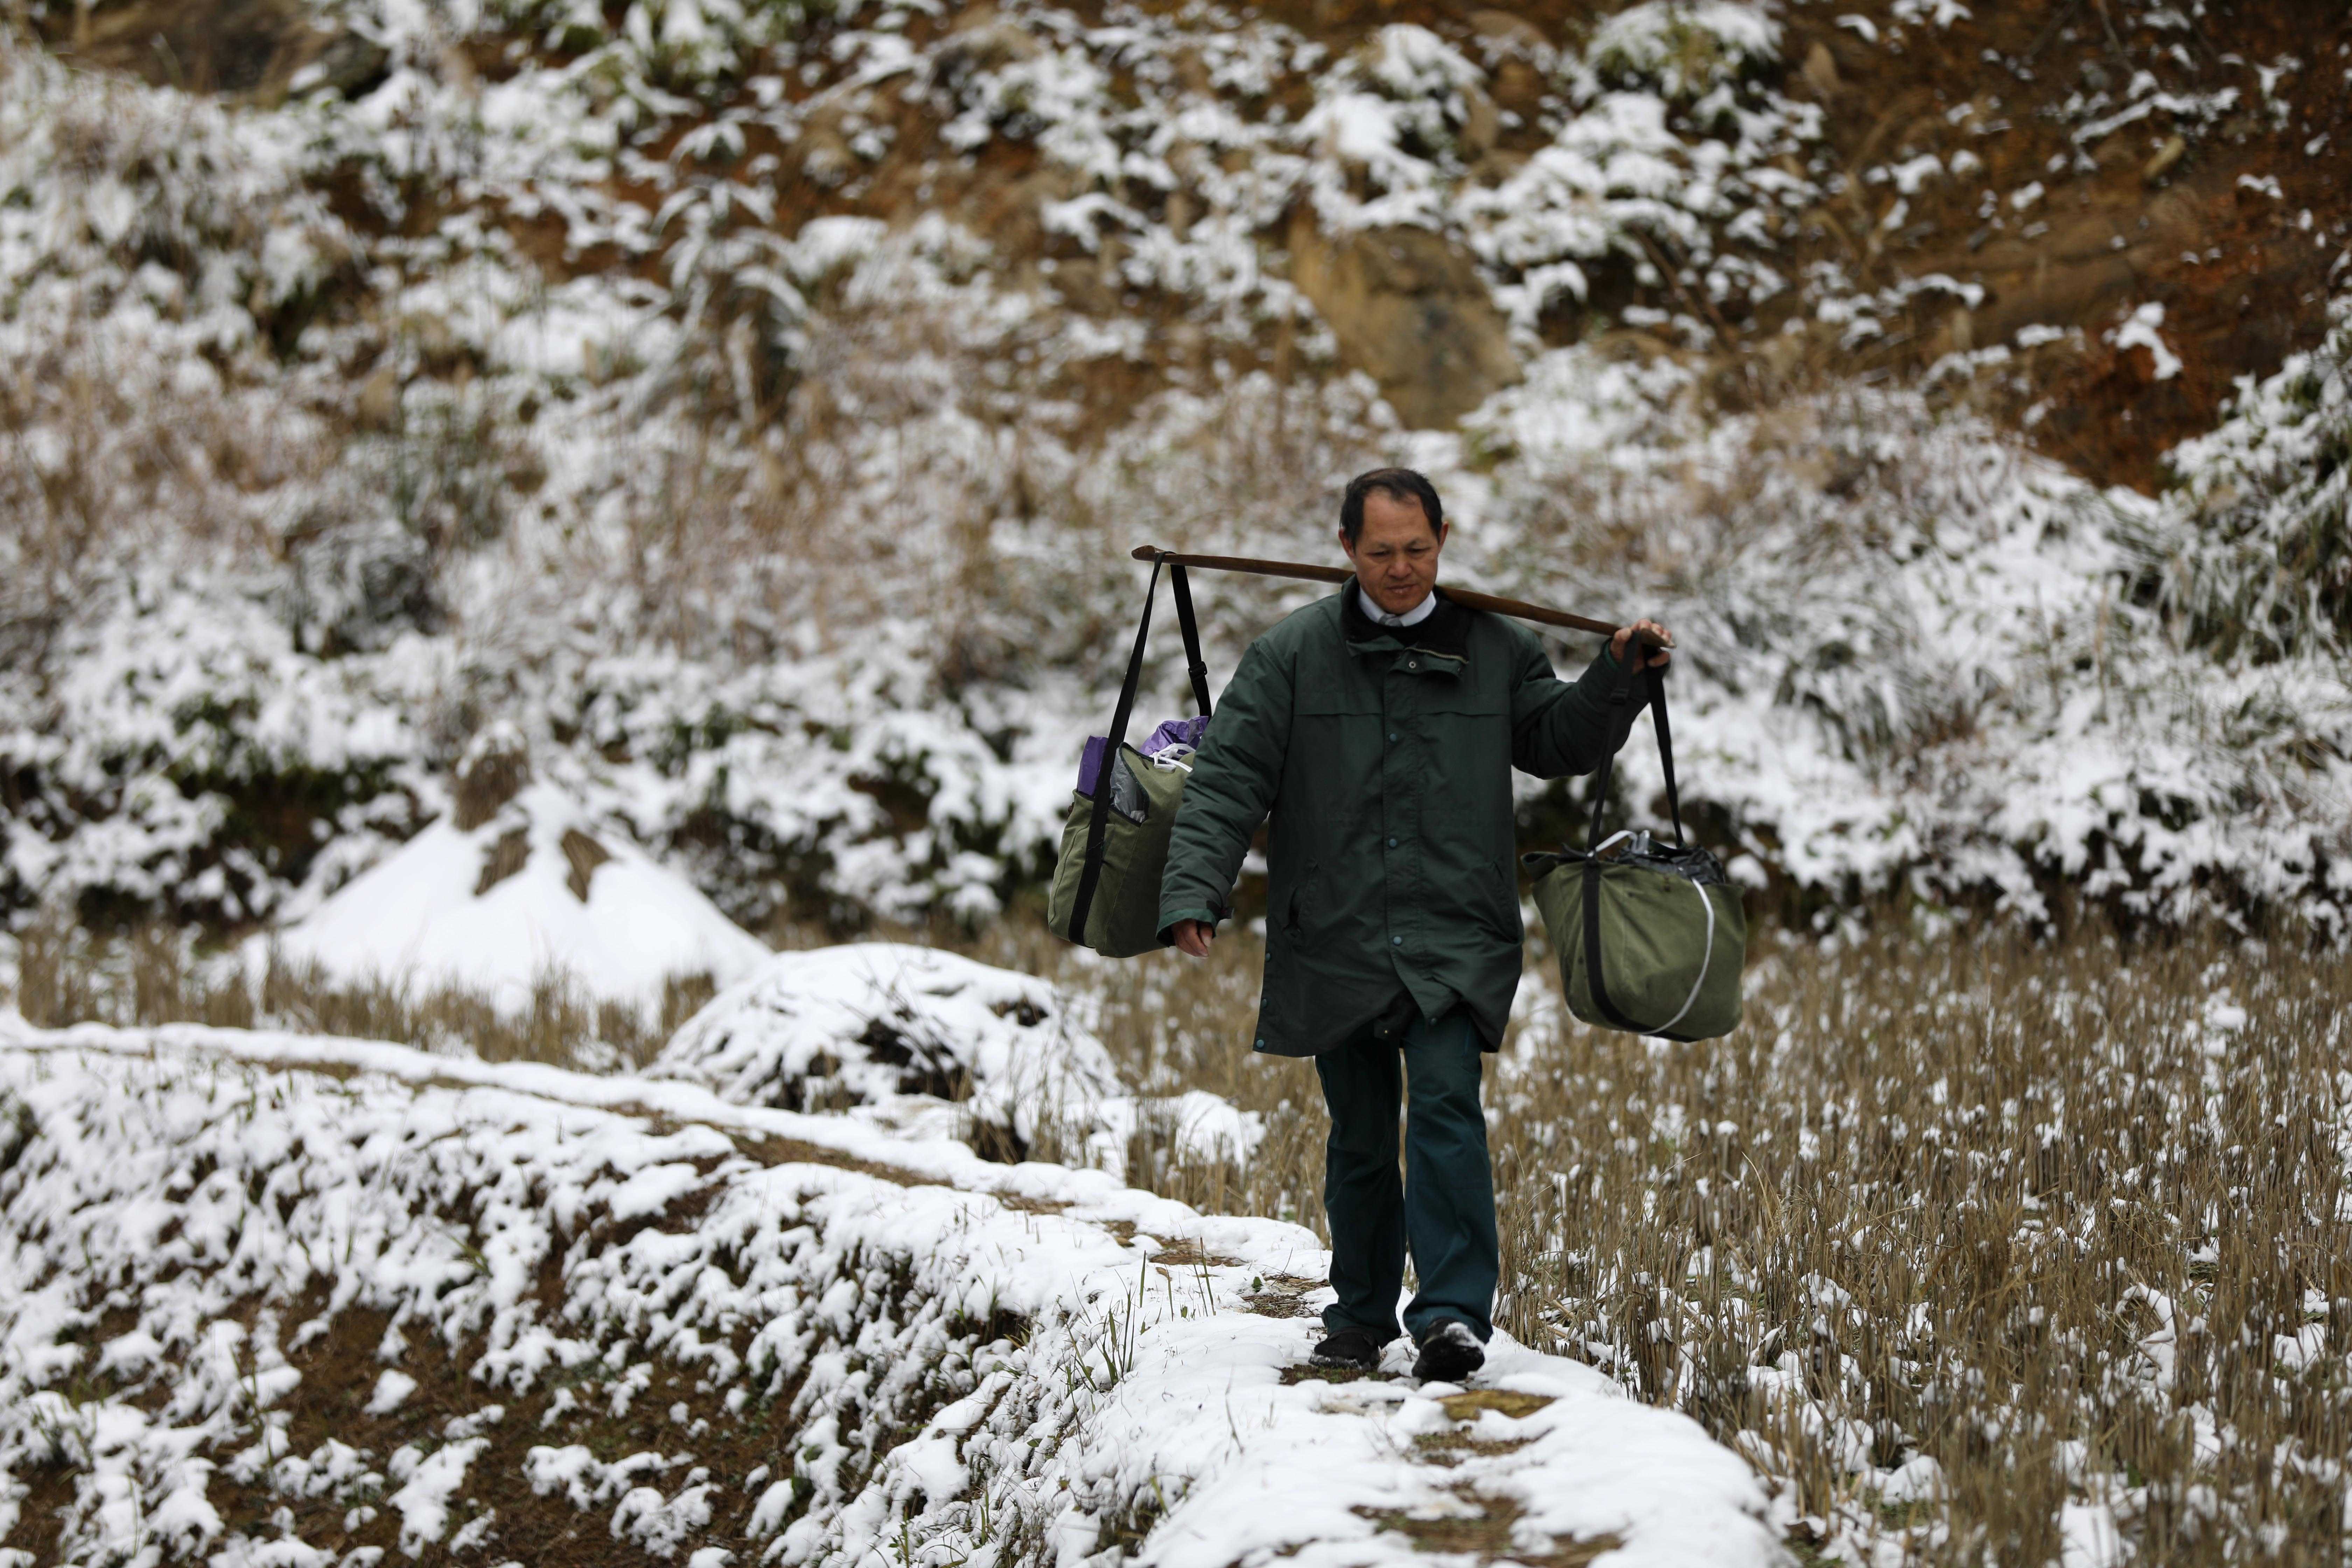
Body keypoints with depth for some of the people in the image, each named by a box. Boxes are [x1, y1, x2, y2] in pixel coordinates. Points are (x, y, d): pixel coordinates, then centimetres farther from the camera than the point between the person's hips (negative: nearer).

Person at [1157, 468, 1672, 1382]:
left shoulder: (1495, 650, 8)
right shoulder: (1291, 656, 2)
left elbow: (1557, 742, 21)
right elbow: (1228, 780, -3)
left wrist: (1614, 681, 3)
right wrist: (1193, 893, -14)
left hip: (1454, 943, -1)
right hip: (1334, 941, 1)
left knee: (1445, 1101, -19)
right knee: (1359, 1135, 10)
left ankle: (1453, 1314, -22)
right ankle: (1361, 1317, 26)